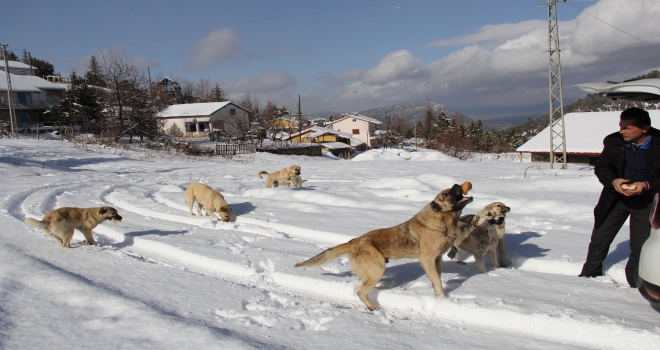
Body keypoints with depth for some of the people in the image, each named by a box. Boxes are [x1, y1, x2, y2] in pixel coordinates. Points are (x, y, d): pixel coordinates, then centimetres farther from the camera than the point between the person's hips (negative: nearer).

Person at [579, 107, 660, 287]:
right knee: (599, 240, 10)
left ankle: (635, 283, 22)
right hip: (616, 197, 2)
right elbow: (601, 167, -2)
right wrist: (612, 181, -21)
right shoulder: (614, 141, -11)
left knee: (640, 247, 1)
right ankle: (589, 276, 28)